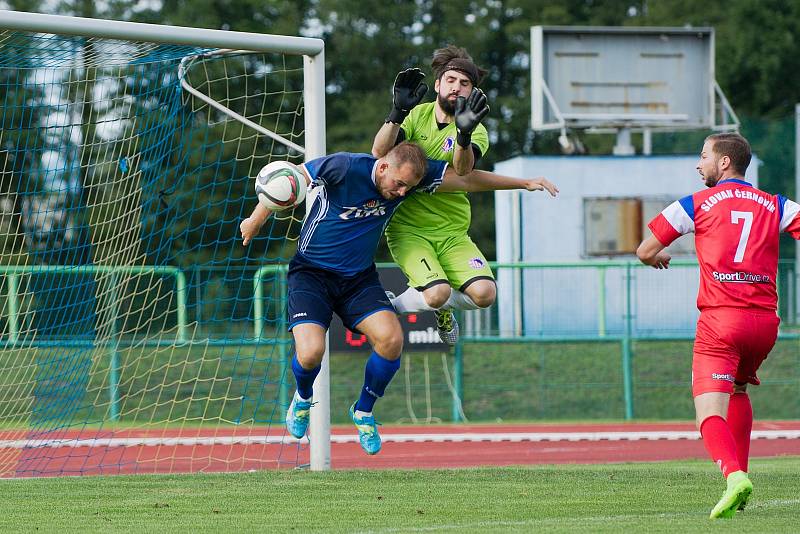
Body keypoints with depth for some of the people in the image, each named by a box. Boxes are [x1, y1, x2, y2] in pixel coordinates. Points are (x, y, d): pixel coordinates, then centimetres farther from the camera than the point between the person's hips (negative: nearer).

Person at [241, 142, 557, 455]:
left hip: (359, 279, 4)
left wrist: (525, 183, -2)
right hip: (311, 274, -4)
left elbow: (468, 179, 0)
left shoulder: (413, 174, -9)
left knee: (391, 338, -22)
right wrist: (256, 221, -3)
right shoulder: (344, 168, -22)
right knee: (310, 352, -24)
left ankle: (364, 410, 6)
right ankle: (303, 398, 16)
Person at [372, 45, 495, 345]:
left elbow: (463, 169, -24)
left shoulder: (476, 132, -1)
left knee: (484, 294, -17)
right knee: (437, 292, -27)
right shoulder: (418, 115, 1)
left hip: (452, 233, 2)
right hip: (408, 228, -2)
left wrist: (464, 135, -45)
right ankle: (389, 309, 5)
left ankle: (442, 309, 18)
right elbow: (379, 153, -14)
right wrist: (398, 112, -30)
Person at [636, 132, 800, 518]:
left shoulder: (696, 205, 5)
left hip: (720, 319, -4)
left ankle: (733, 475, -37)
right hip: (765, 320, 4)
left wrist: (658, 258, 30)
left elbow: (645, 251, 7)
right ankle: (739, 474, 26)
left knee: (710, 413, -10)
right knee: (738, 389, 31)